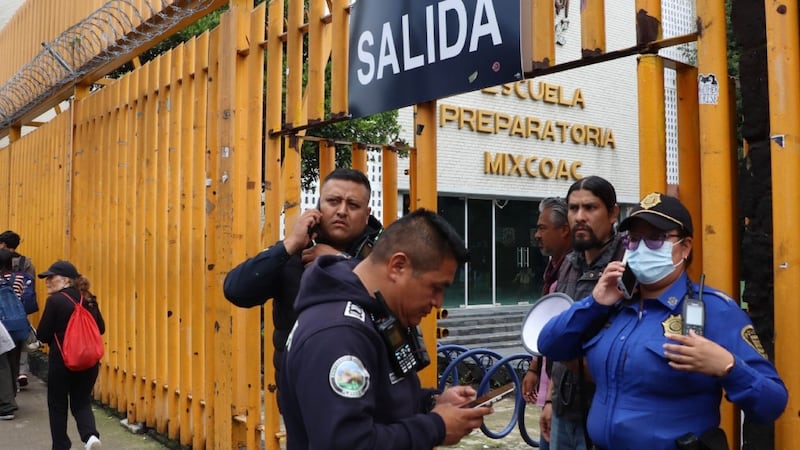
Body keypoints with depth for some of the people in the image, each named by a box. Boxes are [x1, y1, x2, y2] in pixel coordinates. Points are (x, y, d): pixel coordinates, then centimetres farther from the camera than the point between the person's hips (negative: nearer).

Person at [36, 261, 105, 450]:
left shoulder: (55, 301, -13)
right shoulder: (89, 300, 2)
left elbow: (43, 335, -10)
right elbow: (101, 328, 9)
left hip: (61, 361, -4)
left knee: (57, 405, 14)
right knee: (82, 402, 16)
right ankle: (91, 434, -8)